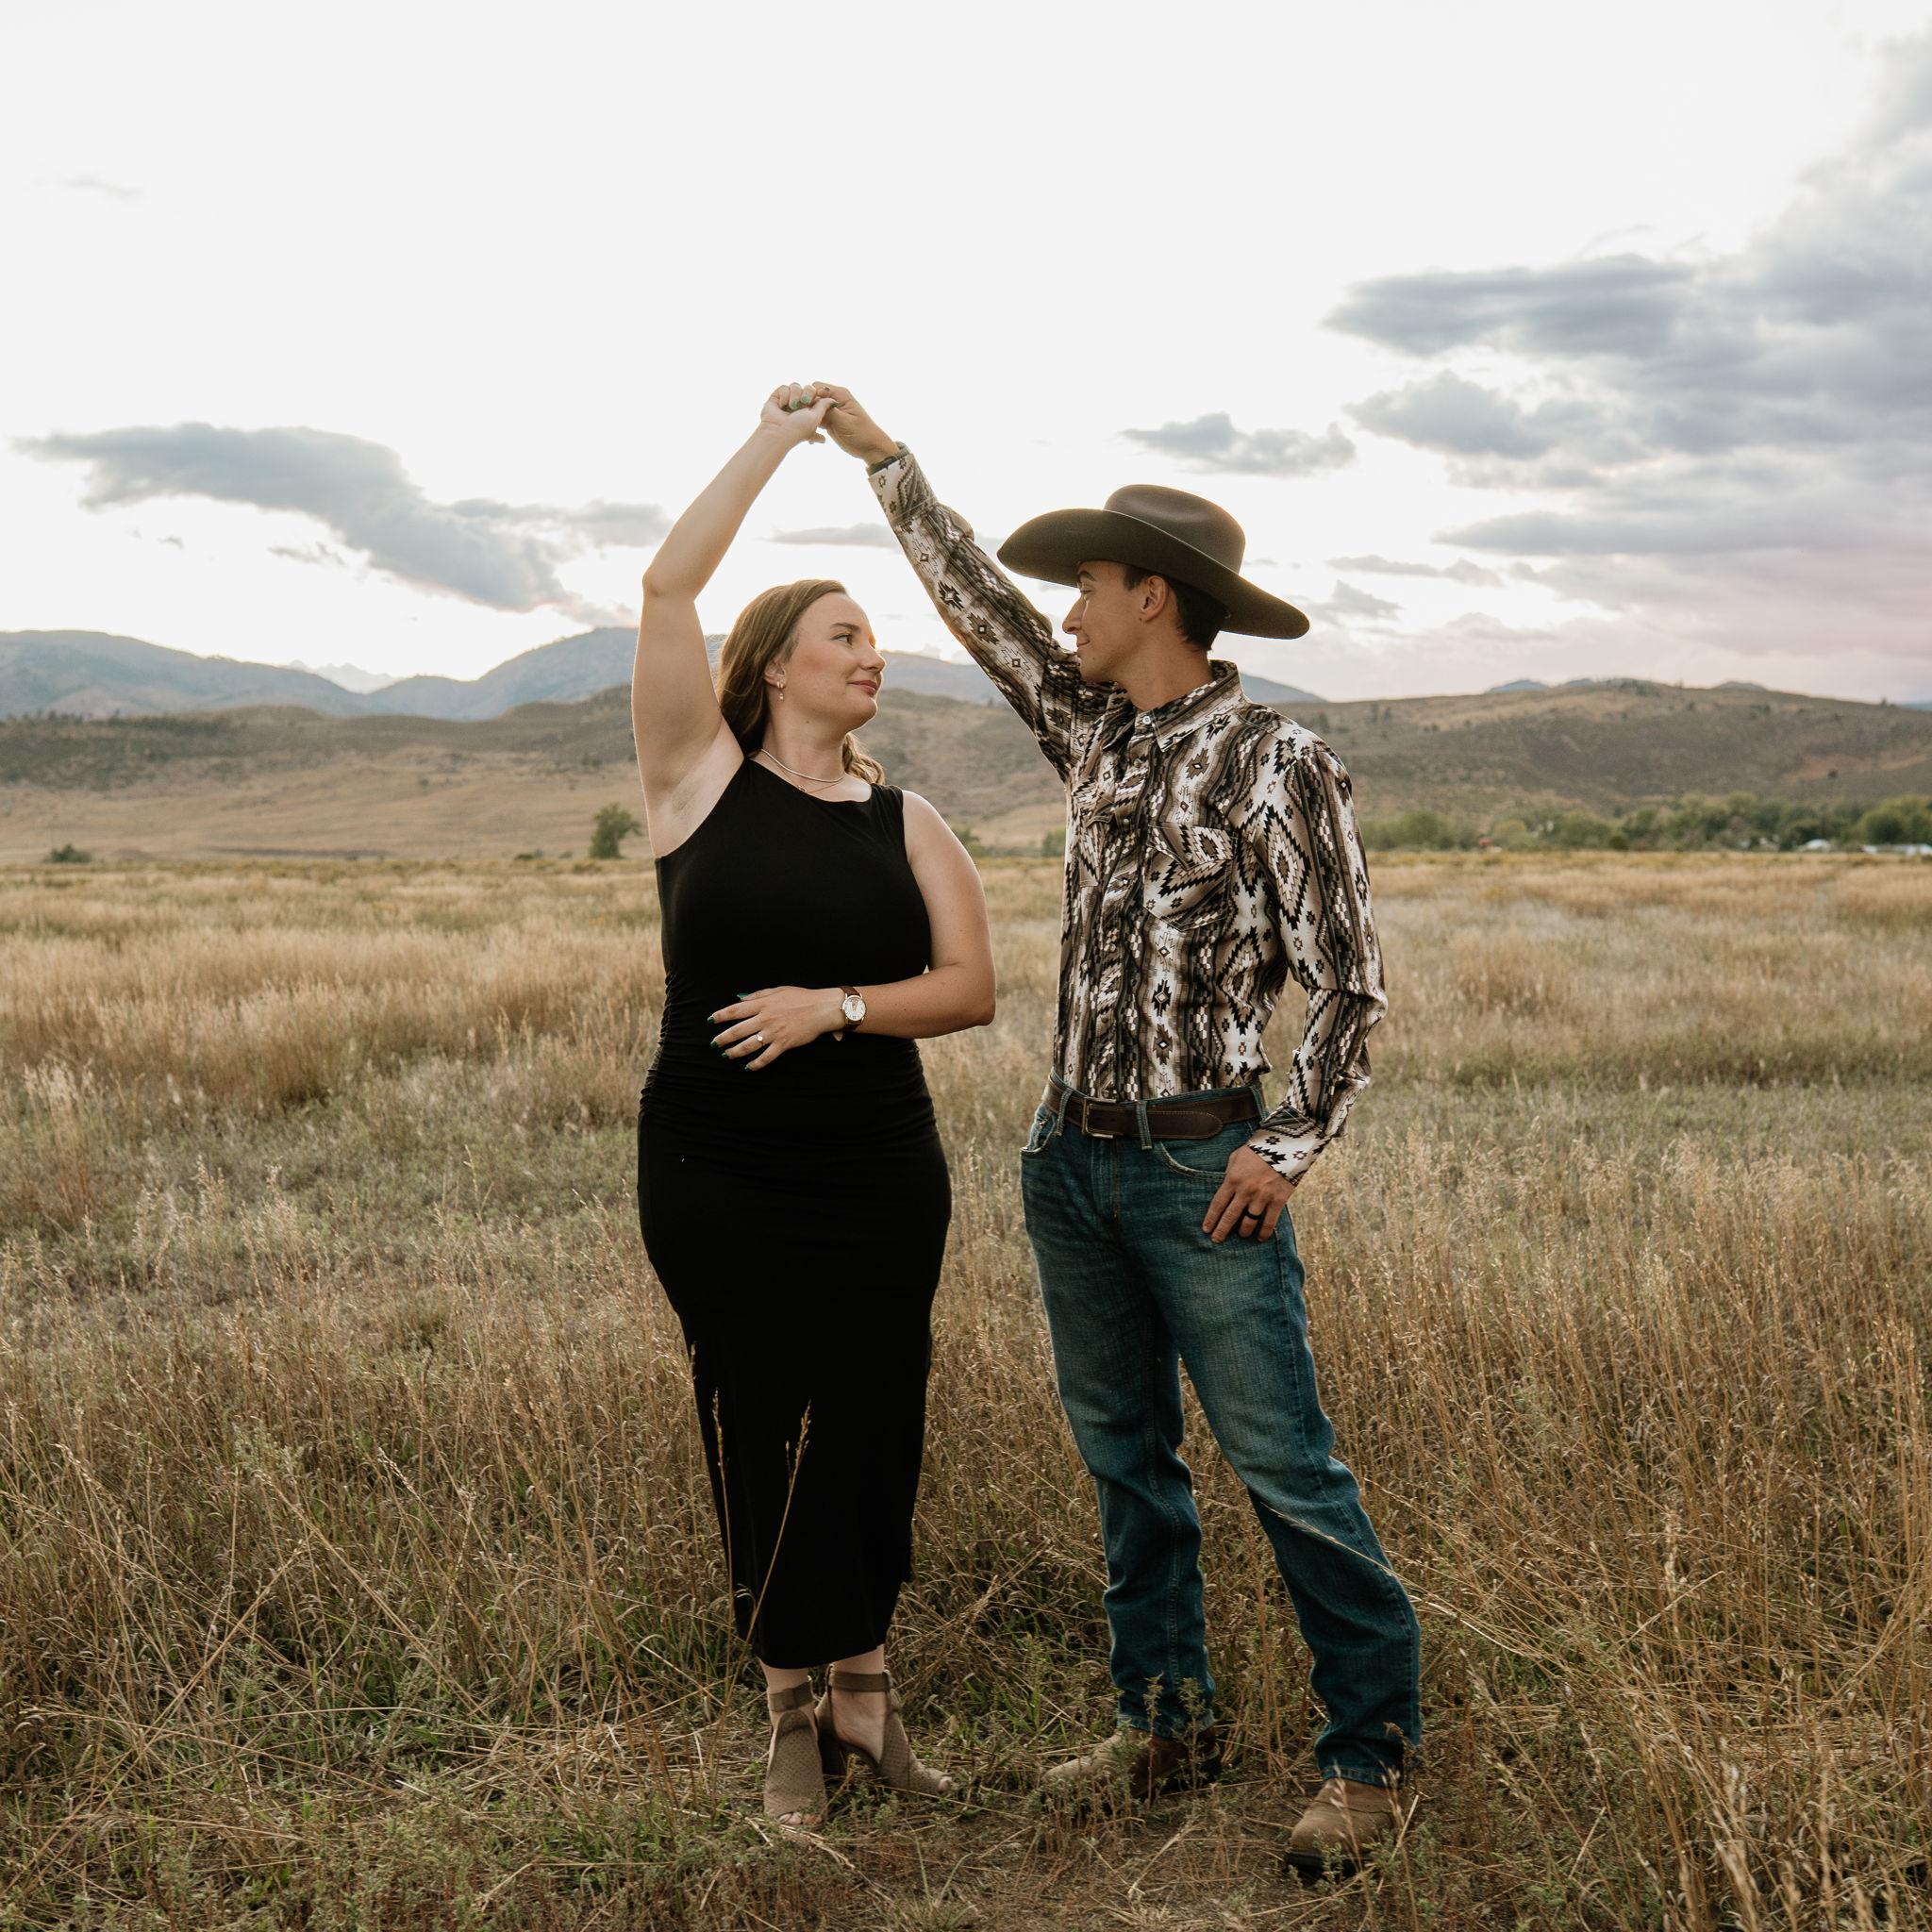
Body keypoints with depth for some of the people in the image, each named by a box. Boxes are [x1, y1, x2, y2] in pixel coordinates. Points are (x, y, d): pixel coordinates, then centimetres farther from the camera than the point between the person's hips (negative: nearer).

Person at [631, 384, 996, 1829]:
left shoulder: (907, 824, 6)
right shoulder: (701, 778, -1)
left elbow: (973, 988, 0)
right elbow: (668, 586, -9)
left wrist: (836, 1007, -15)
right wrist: (774, 440, -3)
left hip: (878, 1179, 2)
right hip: (715, 1181, -2)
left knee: (872, 1430, 7)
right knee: (761, 1435, 4)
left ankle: (862, 1678, 25)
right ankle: (796, 1709, 19)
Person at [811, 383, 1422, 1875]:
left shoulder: (1277, 762, -10)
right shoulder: (1098, 734, 10)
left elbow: (1350, 982, -9)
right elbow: (979, 603, 20)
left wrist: (1292, 1145, -16)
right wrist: (883, 457, 23)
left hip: (1204, 1166, -7)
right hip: (1071, 1156, 7)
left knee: (1284, 1468, -4)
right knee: (1127, 1461, 13)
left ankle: (1374, 1752, 8)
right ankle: (1168, 1723, 25)